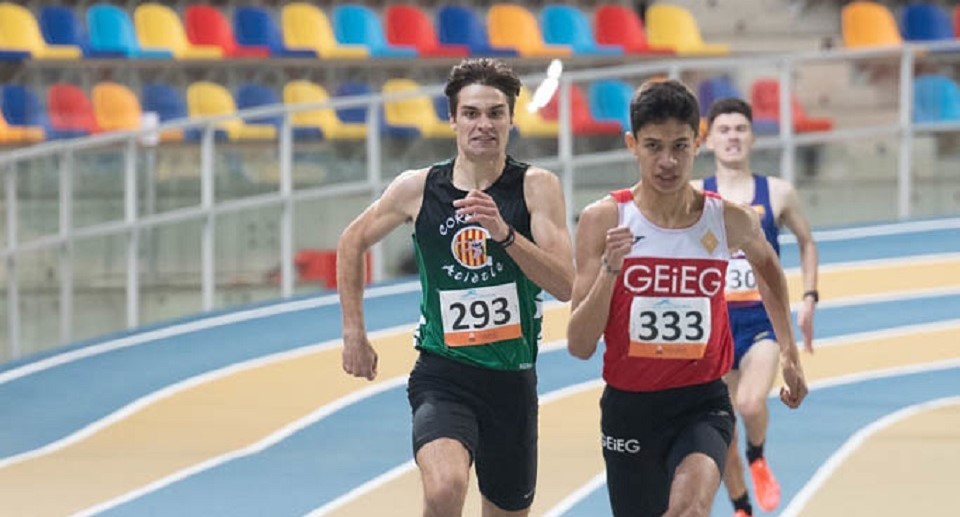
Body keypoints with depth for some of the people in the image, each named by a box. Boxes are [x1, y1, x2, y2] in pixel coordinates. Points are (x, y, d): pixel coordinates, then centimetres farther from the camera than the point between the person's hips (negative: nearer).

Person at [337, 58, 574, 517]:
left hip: (512, 380, 2)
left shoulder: (537, 187, -5)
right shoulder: (417, 189, -2)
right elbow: (352, 244, 16)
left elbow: (564, 285, -15)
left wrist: (504, 233, -28)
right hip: (442, 376, -2)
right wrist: (354, 333, 13)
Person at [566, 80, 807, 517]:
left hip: (703, 403, -1)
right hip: (630, 404, 1)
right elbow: (580, 346, -10)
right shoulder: (604, 220, -8)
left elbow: (767, 264, 24)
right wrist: (610, 271, -23)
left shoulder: (729, 220, -2)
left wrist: (788, 350, 22)